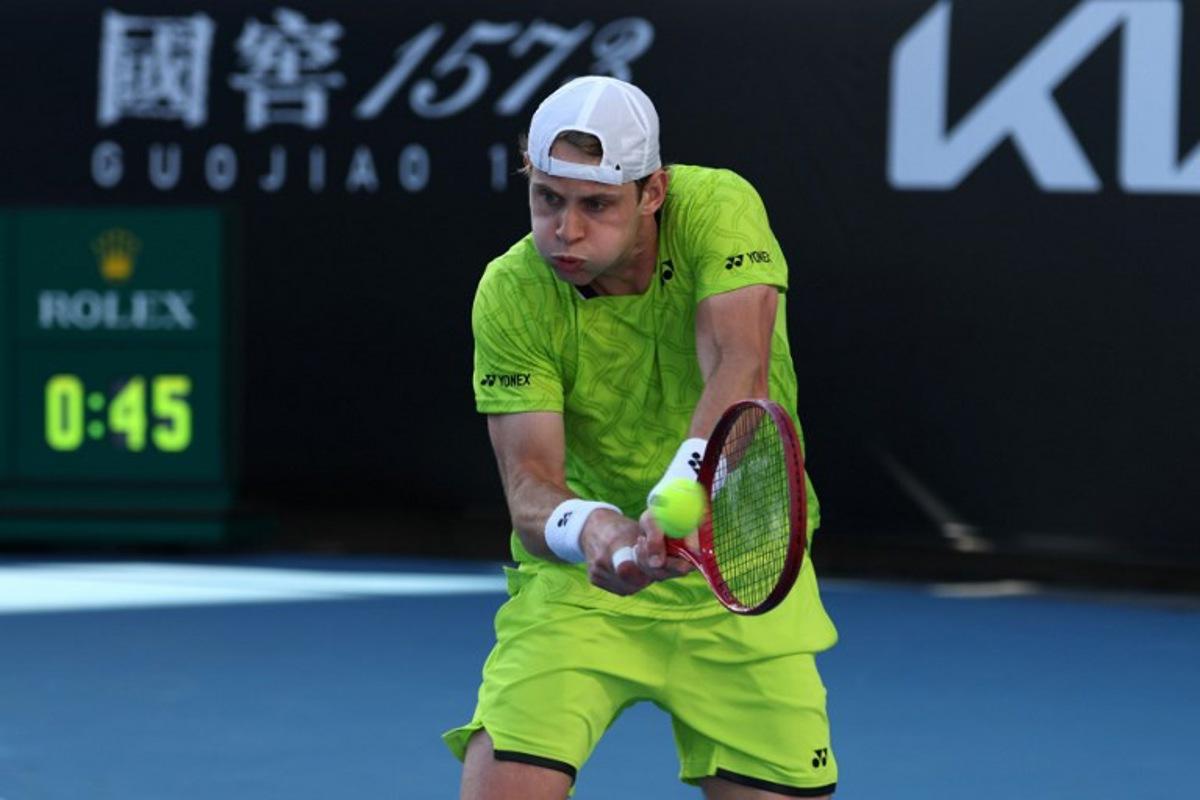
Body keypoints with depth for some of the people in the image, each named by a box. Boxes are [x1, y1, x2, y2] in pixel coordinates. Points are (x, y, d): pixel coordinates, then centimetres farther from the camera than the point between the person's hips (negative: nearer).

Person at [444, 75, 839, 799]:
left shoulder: (717, 208, -19)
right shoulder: (511, 294, -16)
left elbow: (740, 368, -34)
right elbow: (530, 481, -20)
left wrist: (682, 496, -52)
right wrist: (589, 529, -44)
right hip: (583, 576, 0)